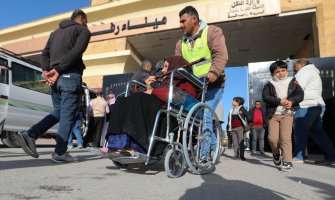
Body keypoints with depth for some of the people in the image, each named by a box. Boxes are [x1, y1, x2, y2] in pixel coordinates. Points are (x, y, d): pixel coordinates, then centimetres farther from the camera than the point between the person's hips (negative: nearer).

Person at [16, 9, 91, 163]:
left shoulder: (56, 32, 26)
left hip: (56, 78, 7)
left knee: (58, 112, 16)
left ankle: (29, 135, 3)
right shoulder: (83, 30, 5)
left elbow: (45, 53, 13)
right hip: (71, 76, -7)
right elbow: (75, 53, -12)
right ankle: (60, 153, -2)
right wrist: (58, 70, -15)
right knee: (67, 115, -3)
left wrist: (46, 71, 0)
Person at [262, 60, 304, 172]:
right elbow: (265, 97, -9)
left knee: (286, 137, -10)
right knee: (272, 138, -3)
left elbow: (300, 94, 1)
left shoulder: (292, 82, 9)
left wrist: (291, 101, -19)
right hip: (273, 114, 1)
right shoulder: (269, 85, 5)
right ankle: (276, 154, 27)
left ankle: (287, 162, -2)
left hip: (287, 113, -1)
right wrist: (280, 101, -19)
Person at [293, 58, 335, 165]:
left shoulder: (305, 71, -2)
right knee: (317, 132, 10)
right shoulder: (313, 72, 29)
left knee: (300, 131, -6)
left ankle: (298, 157, -4)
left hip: (306, 106, -10)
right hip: (316, 105, 10)